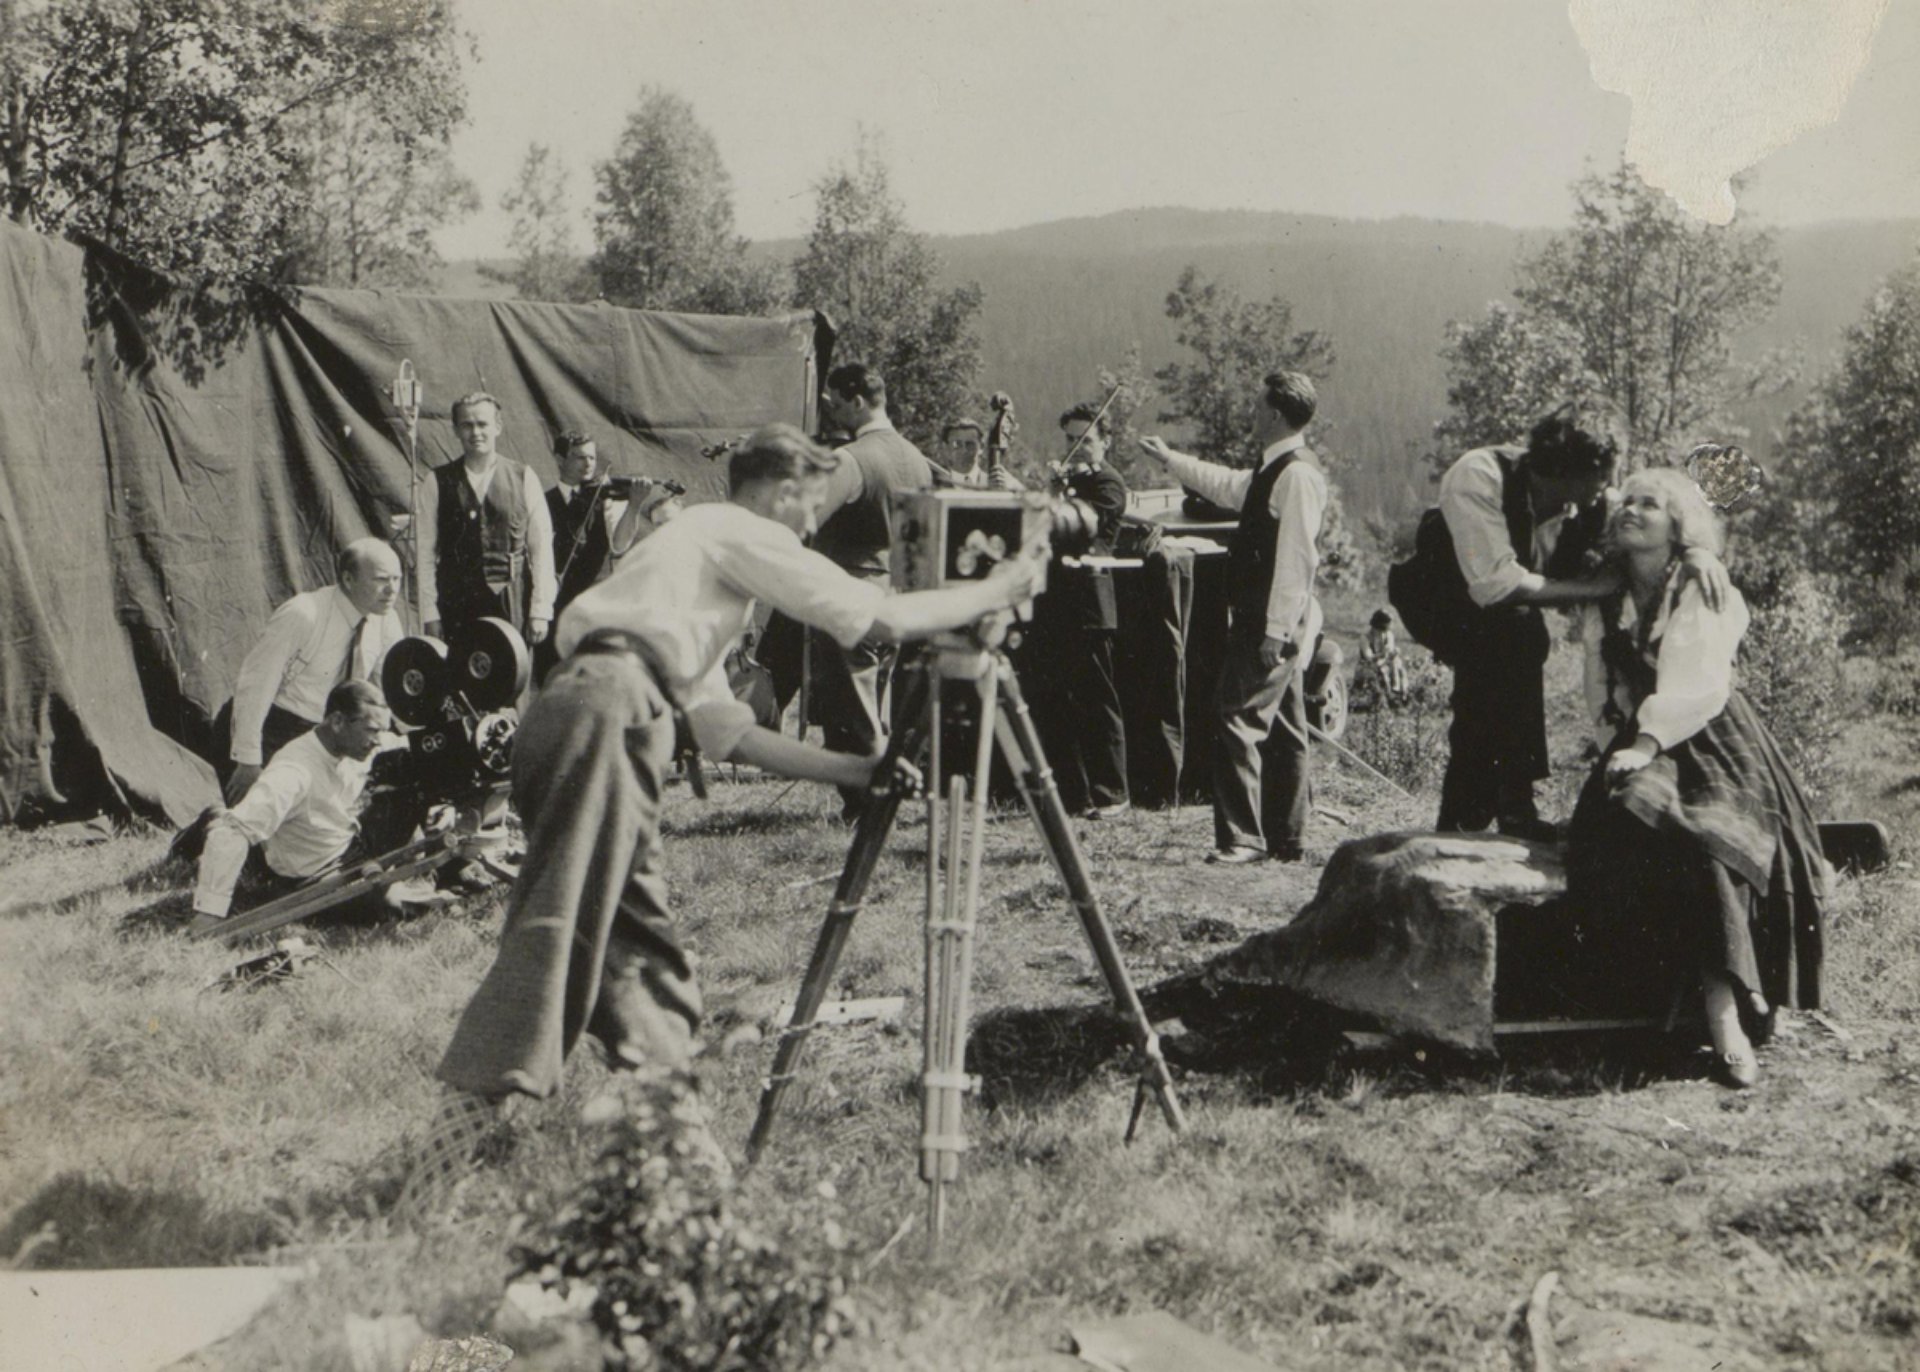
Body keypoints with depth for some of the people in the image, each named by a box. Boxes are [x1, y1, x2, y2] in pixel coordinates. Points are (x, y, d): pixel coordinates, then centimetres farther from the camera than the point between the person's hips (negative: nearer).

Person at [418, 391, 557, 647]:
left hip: (512, 607, 0)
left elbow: (541, 549, 4)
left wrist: (540, 611, -2)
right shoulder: (439, 483, 6)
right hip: (456, 608, 0)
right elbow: (426, 552, 4)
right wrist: (430, 615, -2)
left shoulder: (524, 479, 5)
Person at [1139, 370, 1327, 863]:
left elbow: (1296, 558, -22)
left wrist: (1276, 632, -25)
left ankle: (1242, 838, -12)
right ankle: (1287, 839, 19)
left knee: (1238, 721, -13)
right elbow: (1228, 486, 36)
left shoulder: (1297, 474, -16)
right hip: (1270, 625, 11)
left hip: (1273, 624, -11)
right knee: (1283, 729, 12)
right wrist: (1170, 460, 44)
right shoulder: (1274, 471, 16)